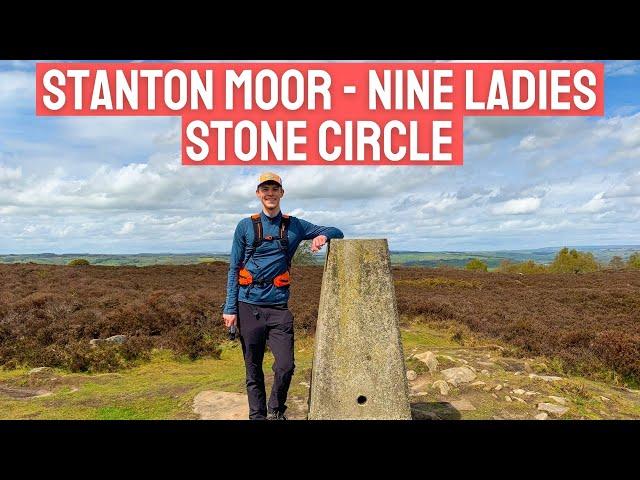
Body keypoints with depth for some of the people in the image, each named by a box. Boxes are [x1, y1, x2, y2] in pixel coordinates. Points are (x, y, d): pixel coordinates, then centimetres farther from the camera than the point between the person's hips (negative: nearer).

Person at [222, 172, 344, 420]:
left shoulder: (294, 226, 8)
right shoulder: (245, 226, 5)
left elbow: (337, 232, 11)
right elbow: (234, 270, 5)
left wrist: (323, 236, -13)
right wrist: (230, 308, -3)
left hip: (279, 306, 1)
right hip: (249, 306, 0)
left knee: (286, 366, -6)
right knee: (253, 369, 8)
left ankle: (276, 411, 20)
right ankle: (257, 415, 25)